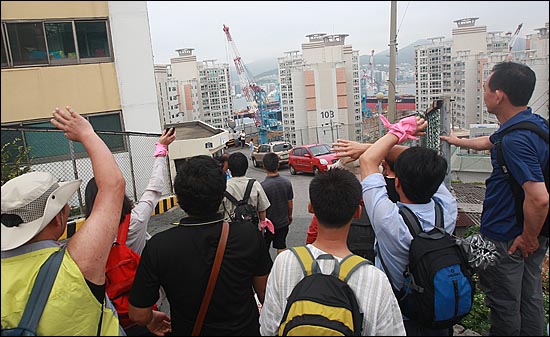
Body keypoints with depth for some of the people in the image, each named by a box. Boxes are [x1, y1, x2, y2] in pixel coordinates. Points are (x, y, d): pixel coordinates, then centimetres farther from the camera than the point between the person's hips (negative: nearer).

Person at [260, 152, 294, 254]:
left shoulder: (262, 186, -23)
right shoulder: (287, 182, -9)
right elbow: (290, 203, 3)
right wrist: (290, 216, 20)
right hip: (283, 222, 4)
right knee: (282, 247, 16)